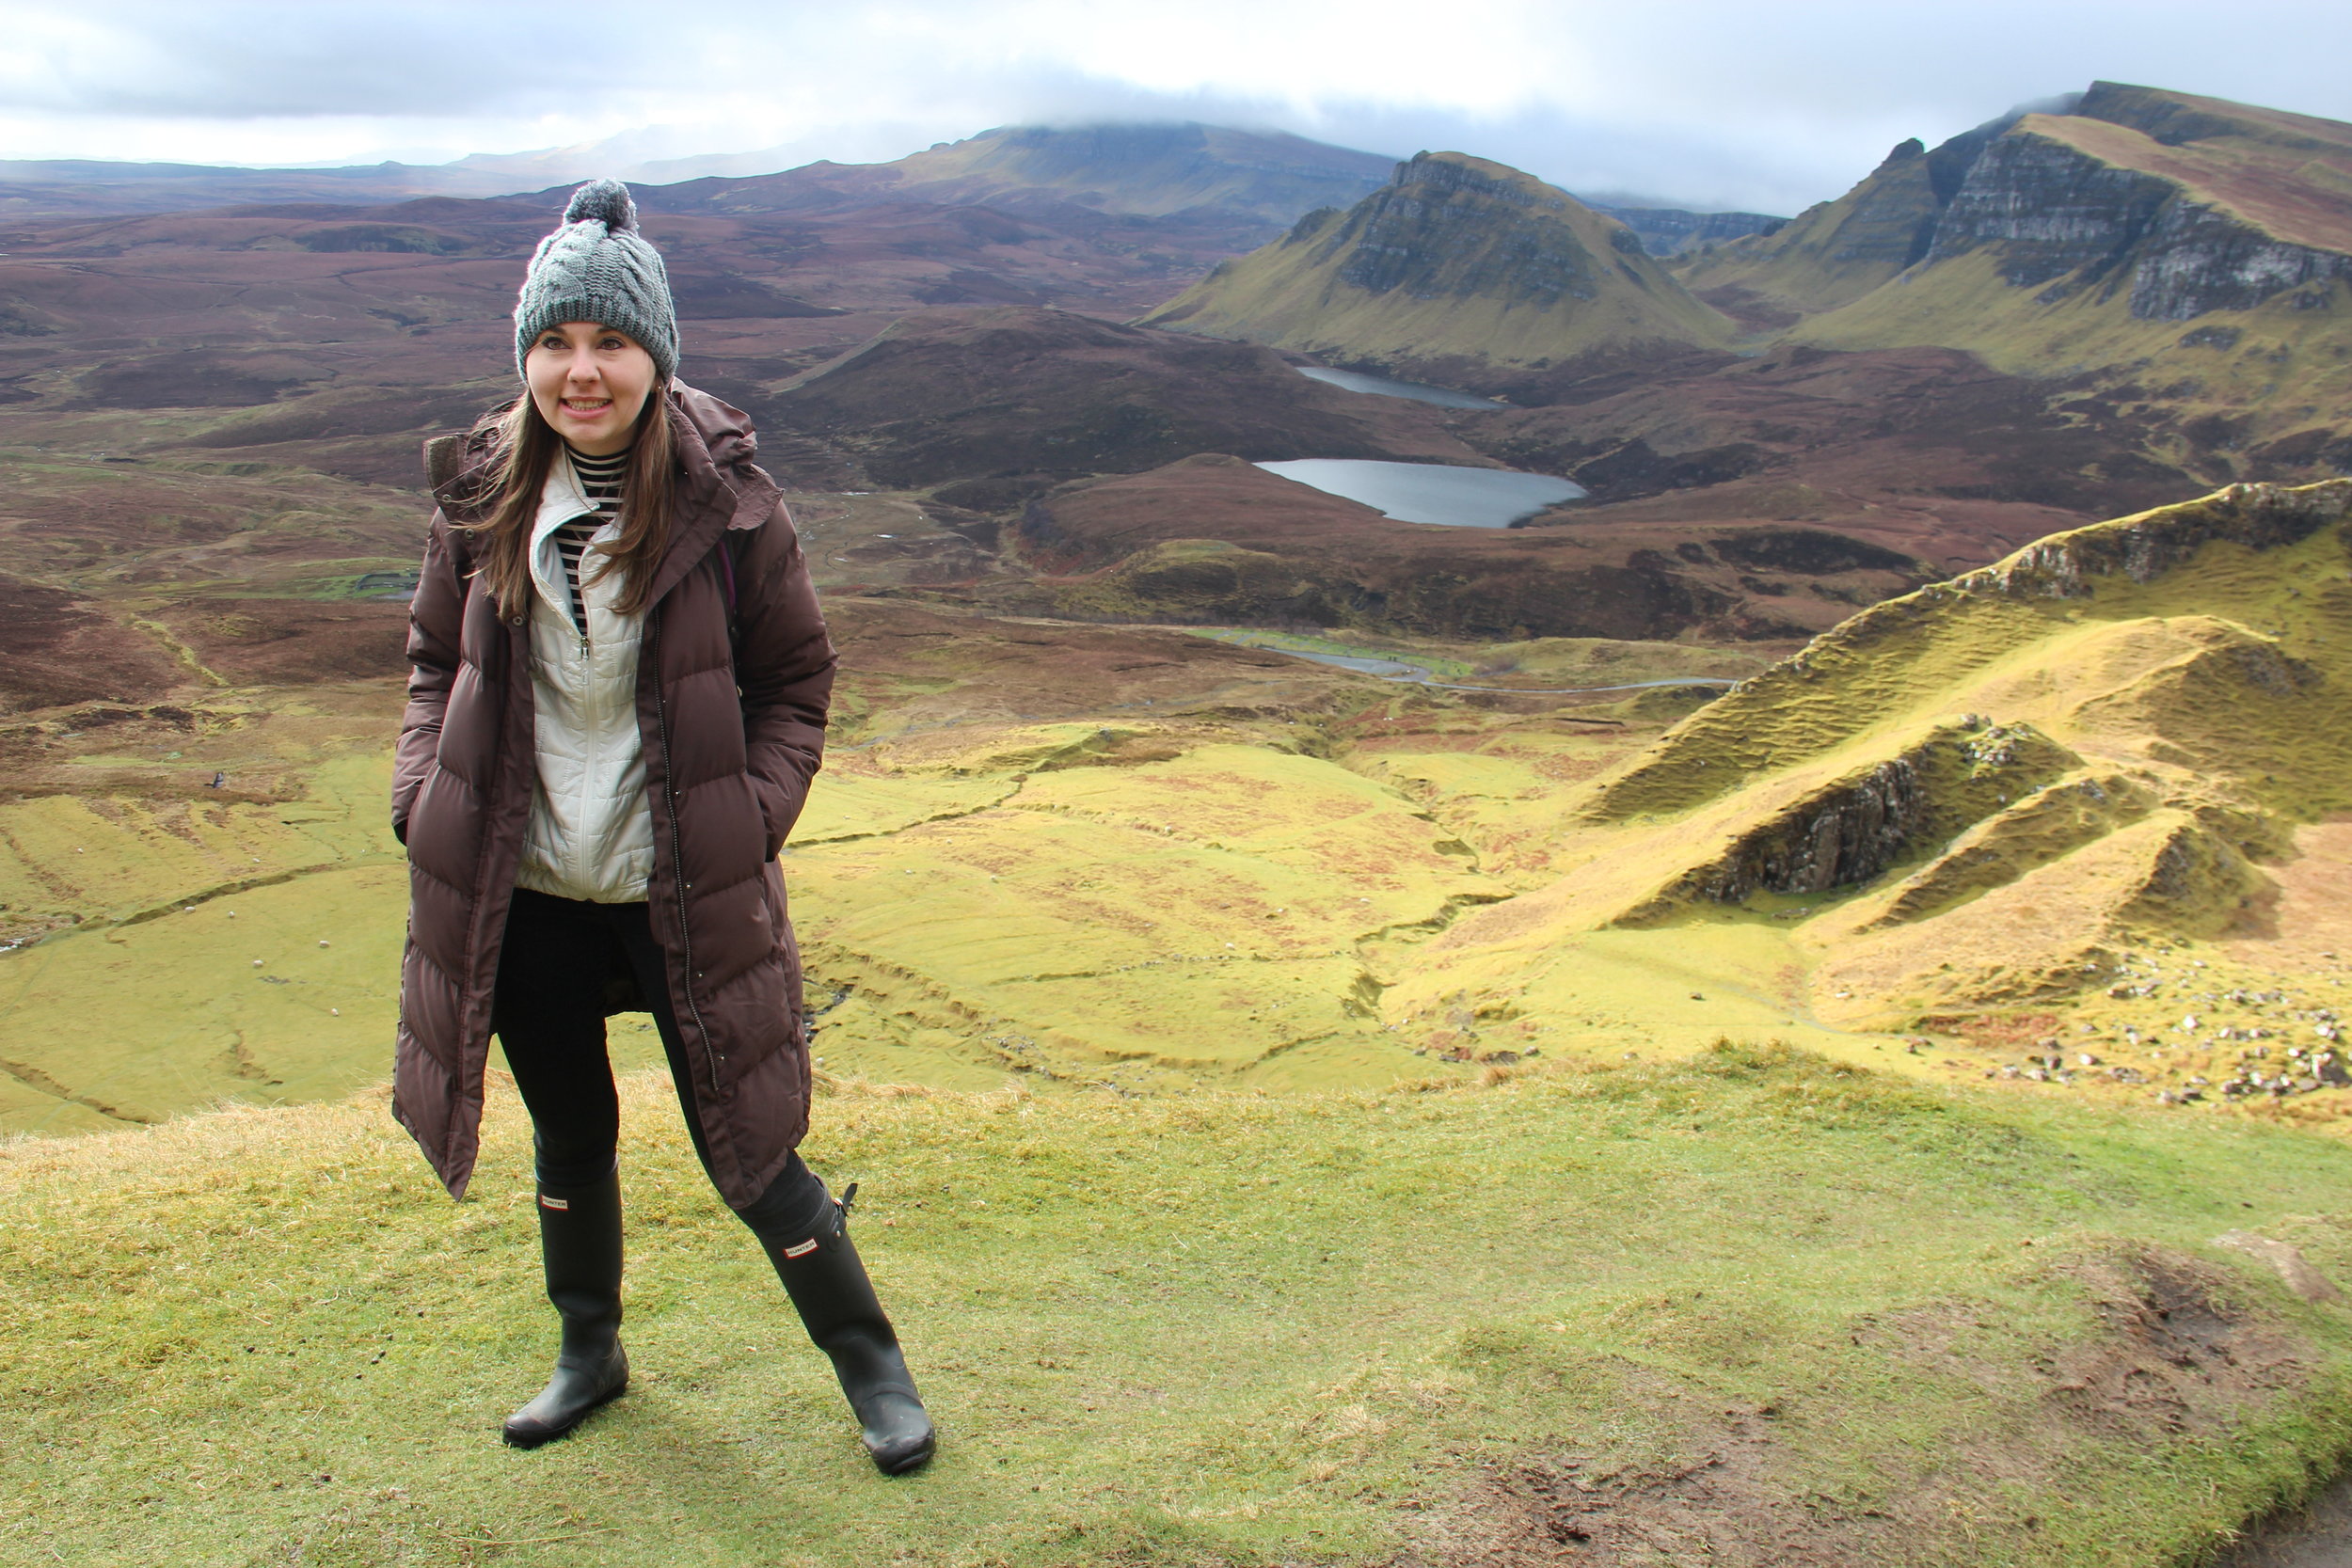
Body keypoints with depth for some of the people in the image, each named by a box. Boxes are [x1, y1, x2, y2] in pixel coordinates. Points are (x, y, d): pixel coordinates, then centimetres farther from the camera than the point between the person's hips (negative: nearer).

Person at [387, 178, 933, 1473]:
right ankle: (588, 1352, 46)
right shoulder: (483, 493, -2)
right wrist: (424, 801, -2)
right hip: (522, 891, 4)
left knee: (744, 1148, 4)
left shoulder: (722, 495, -10)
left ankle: (873, 1364, 26)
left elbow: (795, 678, -1)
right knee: (568, 1135, 21)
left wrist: (751, 819, -13)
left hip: (684, 893, -3)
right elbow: (437, 661, 11)